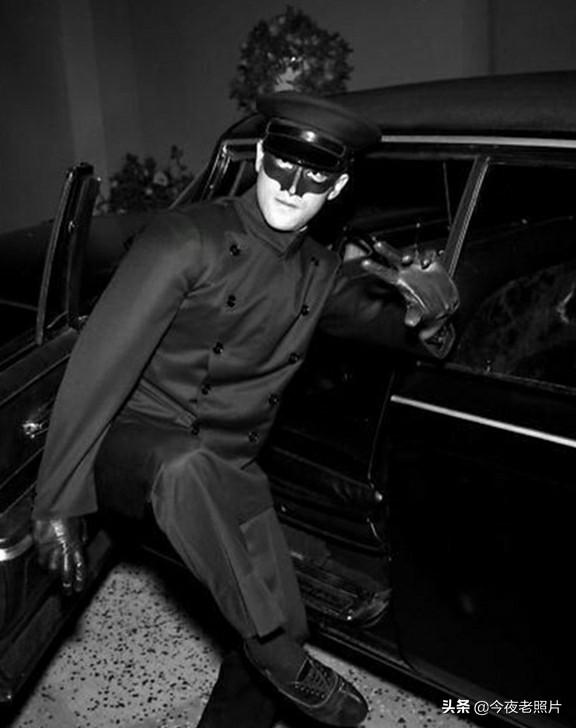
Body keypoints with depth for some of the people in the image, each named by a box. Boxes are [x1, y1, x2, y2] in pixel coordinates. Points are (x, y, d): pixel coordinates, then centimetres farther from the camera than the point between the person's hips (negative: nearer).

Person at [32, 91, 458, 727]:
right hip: (134, 447, -5)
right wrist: (58, 504, -20)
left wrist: (422, 309, -7)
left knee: (284, 627, -4)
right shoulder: (187, 240, -14)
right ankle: (282, 660, -23)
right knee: (188, 465, -39)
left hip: (227, 473, 6)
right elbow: (99, 365, -17)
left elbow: (384, 324, 20)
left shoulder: (320, 275, 5)